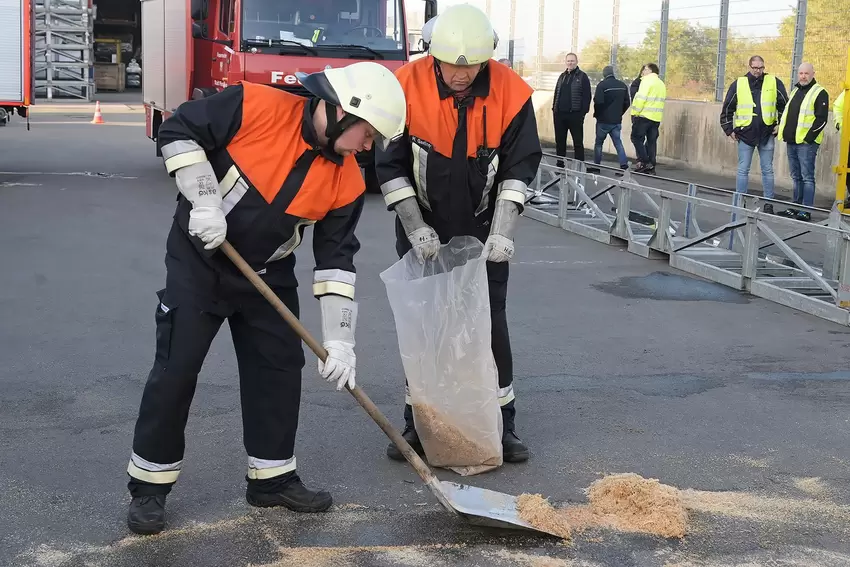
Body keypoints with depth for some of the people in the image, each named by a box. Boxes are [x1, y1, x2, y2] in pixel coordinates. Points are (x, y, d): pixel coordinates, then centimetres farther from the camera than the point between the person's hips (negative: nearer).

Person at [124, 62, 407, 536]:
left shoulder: (347, 181, -8)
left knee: (280, 368, 7)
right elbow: (178, 132, -16)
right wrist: (204, 200, -24)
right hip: (200, 260, -5)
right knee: (176, 371, -4)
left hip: (268, 275, 5)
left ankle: (273, 477, 23)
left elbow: (337, 258, -6)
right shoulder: (258, 107, -22)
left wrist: (339, 340, -11)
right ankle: (149, 486, 10)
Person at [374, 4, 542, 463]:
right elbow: (389, 165, -10)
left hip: (483, 231, 0)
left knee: (491, 324, 3)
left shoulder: (511, 92, -15)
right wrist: (415, 228, -15)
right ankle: (417, 424, 19)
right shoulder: (407, 86, -17)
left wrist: (503, 231, -15)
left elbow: (520, 165, -7)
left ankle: (502, 423, 16)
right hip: (422, 231, 0)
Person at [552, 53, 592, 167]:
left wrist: (583, 111, -14)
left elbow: (587, 96, -7)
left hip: (575, 114, -6)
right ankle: (560, 165, 18)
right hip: (560, 114, 6)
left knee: (578, 142, -1)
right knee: (559, 141, 10)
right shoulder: (562, 76, 17)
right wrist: (554, 108, 10)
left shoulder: (582, 76, -2)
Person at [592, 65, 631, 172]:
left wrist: (596, 114, -1)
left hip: (603, 120, -4)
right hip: (617, 121, 4)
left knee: (599, 143, 9)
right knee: (618, 142, 8)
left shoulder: (602, 85, -14)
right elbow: (627, 102, 9)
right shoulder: (623, 85, 5)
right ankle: (624, 163, -8)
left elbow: (598, 102, -19)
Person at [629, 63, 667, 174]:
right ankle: (651, 167, 10)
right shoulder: (661, 83, 17)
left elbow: (640, 98, -16)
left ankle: (644, 162, -10)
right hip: (657, 118, 8)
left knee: (636, 137, 0)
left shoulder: (647, 81, -9)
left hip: (644, 115, -8)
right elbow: (662, 100, 16)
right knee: (652, 141, 10)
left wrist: (635, 113, -10)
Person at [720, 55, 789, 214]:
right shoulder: (738, 84, 1)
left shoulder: (774, 83, 1)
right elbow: (727, 109, 7)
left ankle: (768, 203, 12)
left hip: (767, 134, 0)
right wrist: (729, 129, 3)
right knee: (743, 170, 3)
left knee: (767, 170, 6)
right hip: (745, 134, 0)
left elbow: (785, 105, 8)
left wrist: (780, 124, 1)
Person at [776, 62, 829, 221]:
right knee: (796, 177, 13)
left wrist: (808, 137, -17)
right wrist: (784, 133, 16)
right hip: (792, 141, 8)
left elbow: (822, 119, -12)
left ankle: (806, 211, -8)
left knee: (807, 177, -7)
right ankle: (796, 207, 21)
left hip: (807, 143, -8)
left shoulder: (820, 93, -6)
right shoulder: (795, 91, 19)